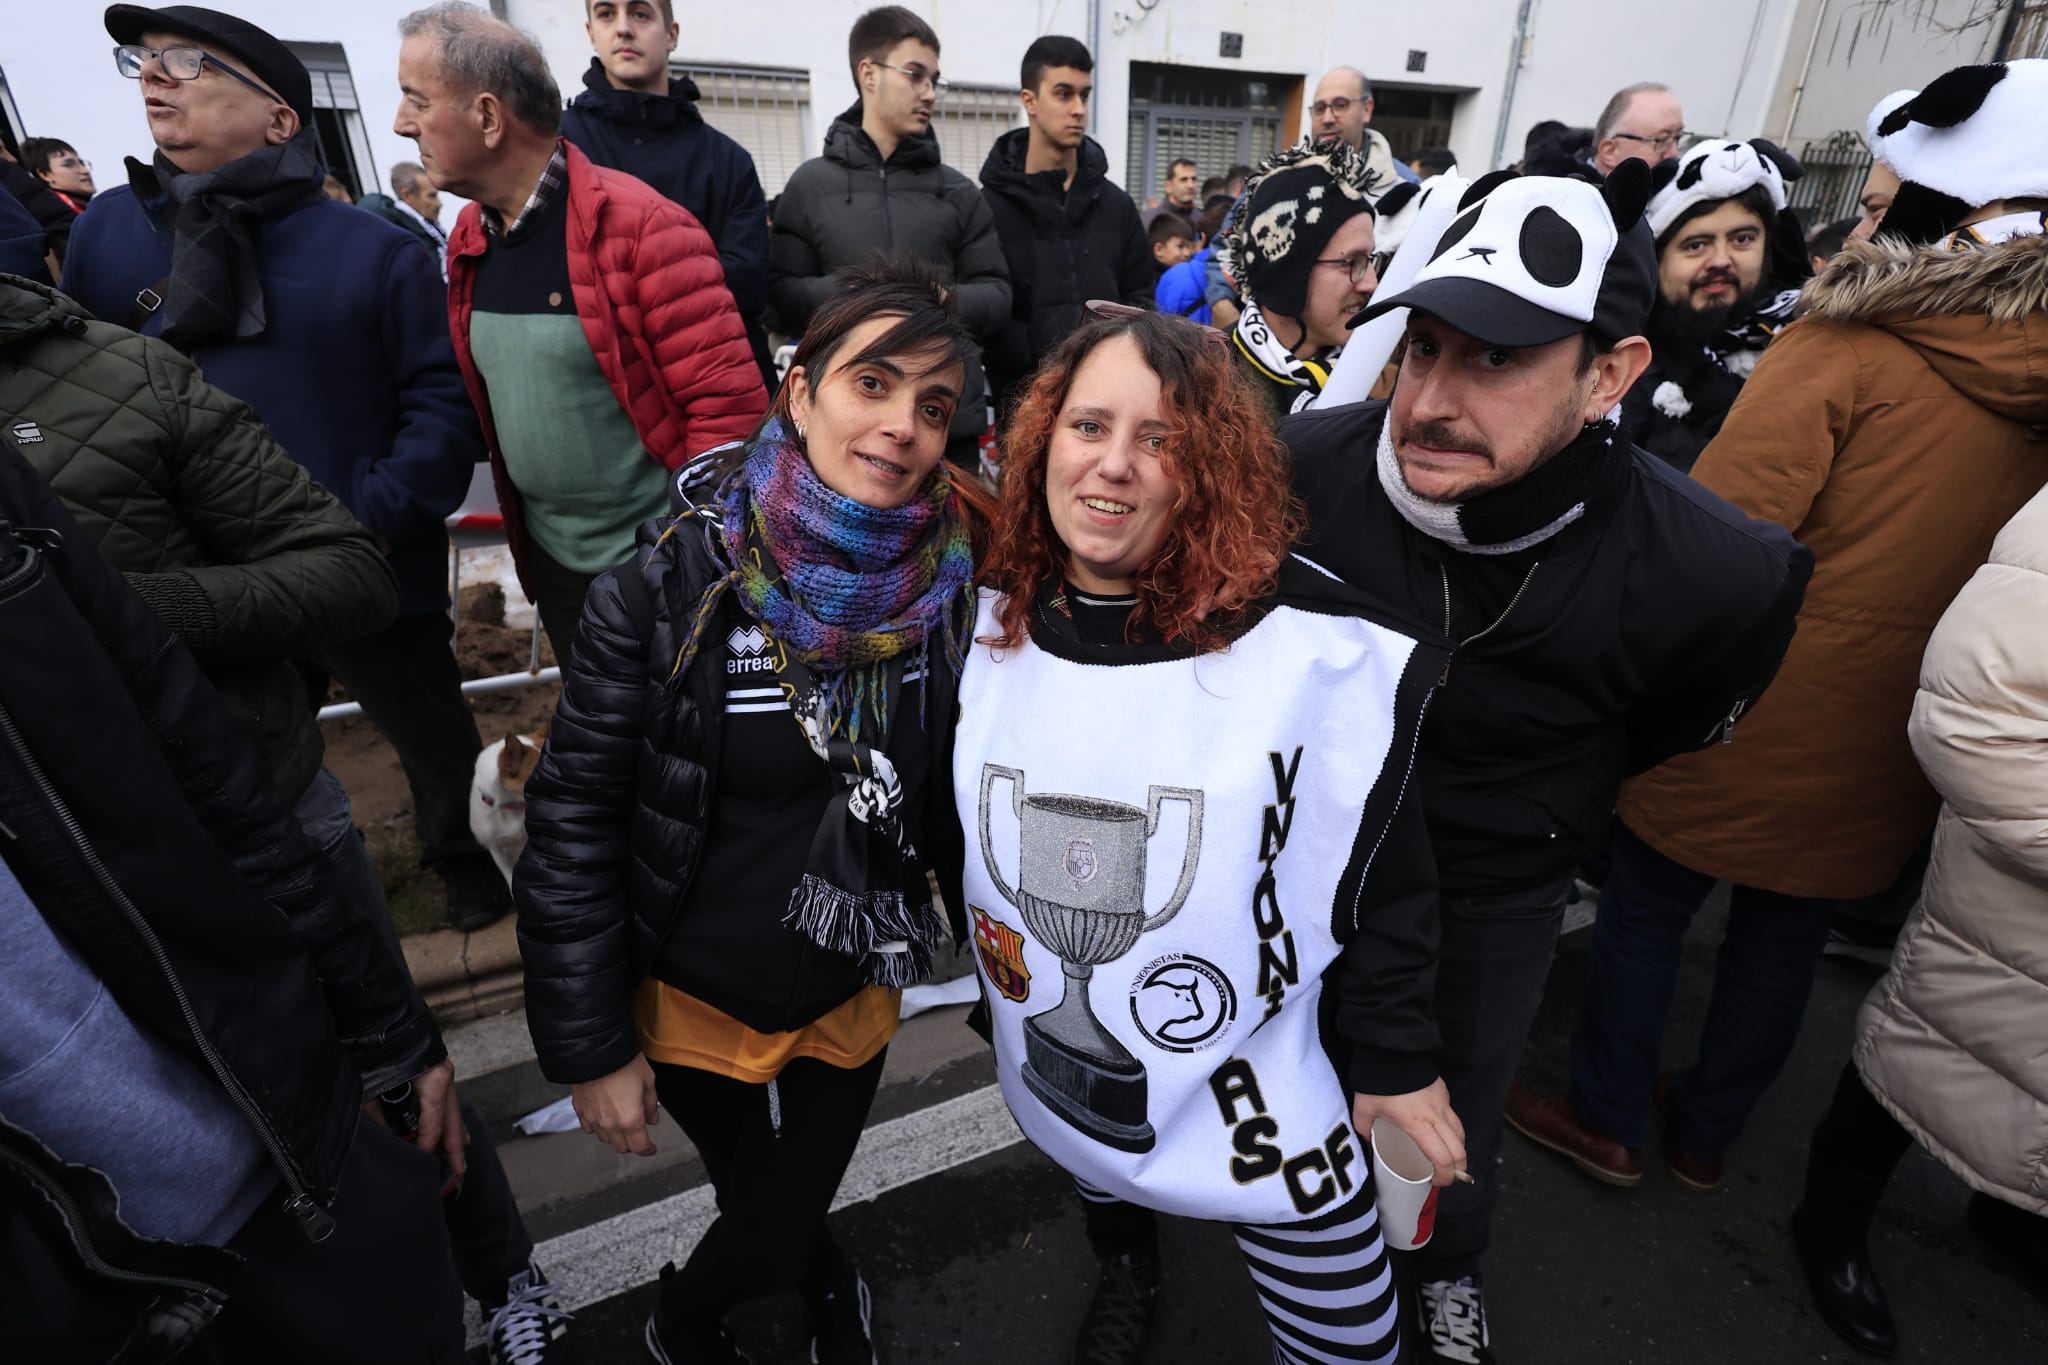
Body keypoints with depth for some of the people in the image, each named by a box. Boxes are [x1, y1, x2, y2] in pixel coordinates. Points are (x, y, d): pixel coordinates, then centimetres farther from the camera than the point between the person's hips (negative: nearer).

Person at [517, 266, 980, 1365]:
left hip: (852, 994, 2)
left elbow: (955, 805, -2)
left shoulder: (948, 586, -13)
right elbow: (574, 817, -15)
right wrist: (589, 1047, -11)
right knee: (763, 1208, 22)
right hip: (687, 995, -2)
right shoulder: (671, 580, -21)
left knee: (775, 1228, 22)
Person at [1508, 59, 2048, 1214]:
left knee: (1644, 912, 14)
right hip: (1890, 749, 6)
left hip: (1755, 715, -5)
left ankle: (1607, 1119, 30)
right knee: (1785, 945, 20)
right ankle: (1706, 1135, 40)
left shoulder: (1851, 343, -16)